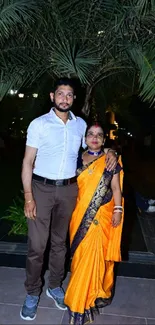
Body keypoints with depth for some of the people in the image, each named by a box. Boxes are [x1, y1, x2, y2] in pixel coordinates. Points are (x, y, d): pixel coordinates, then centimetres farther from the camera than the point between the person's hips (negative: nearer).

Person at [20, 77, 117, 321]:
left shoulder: (81, 124, 6)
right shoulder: (39, 124, -5)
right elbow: (28, 161, -7)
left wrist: (108, 152, 0)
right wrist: (28, 196, -14)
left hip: (69, 190, 3)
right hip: (42, 188, -3)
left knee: (60, 242, 15)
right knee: (37, 245, 0)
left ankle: (55, 286, 33)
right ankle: (32, 293, 21)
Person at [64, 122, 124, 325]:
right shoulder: (78, 159, 6)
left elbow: (116, 188, 2)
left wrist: (117, 210, -4)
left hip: (101, 215, -3)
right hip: (80, 213, 3)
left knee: (93, 254, -2)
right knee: (80, 254, 11)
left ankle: (80, 303, 14)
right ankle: (83, 295, 31)